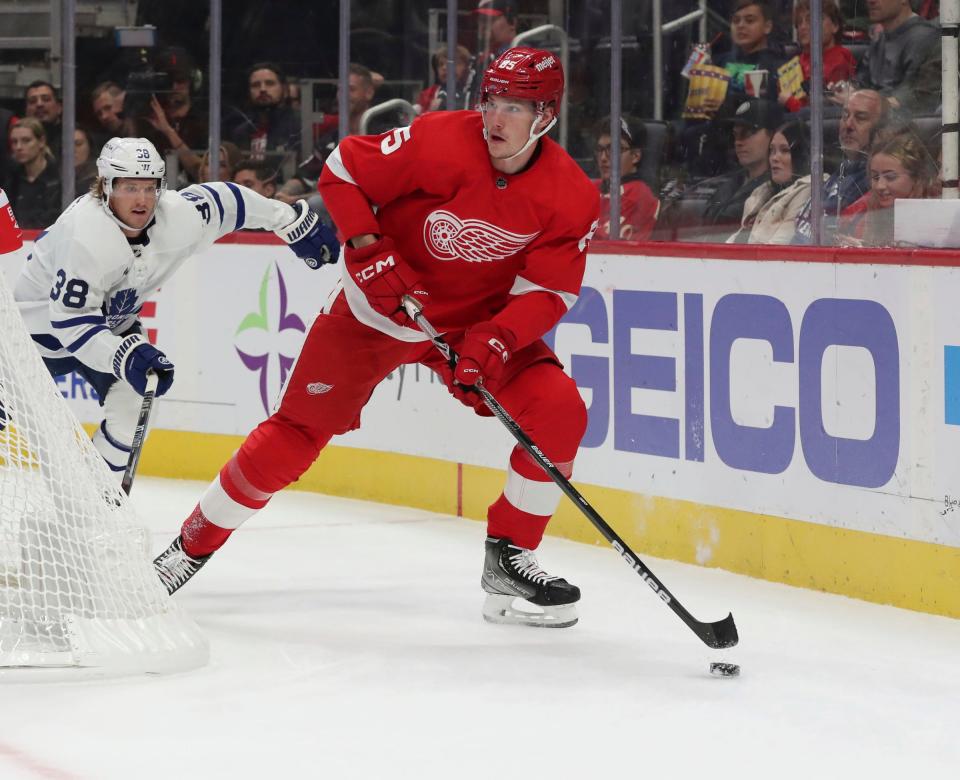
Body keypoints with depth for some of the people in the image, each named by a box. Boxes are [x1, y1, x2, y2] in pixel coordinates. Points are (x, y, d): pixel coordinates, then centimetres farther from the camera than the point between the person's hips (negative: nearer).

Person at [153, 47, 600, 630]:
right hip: (379, 310, -2)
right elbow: (342, 172, -13)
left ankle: (508, 558, -2)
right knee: (296, 433, -3)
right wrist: (368, 251, -23)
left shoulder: (573, 197, -17)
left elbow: (548, 292, -15)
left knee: (560, 411, -17)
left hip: (482, 318, 2)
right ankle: (194, 544, 14)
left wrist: (496, 340, -31)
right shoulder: (439, 141, -24)